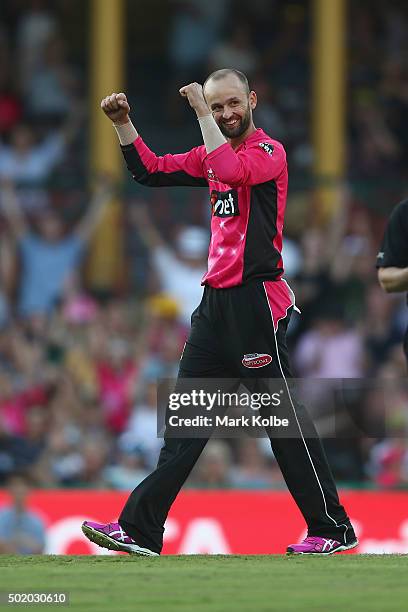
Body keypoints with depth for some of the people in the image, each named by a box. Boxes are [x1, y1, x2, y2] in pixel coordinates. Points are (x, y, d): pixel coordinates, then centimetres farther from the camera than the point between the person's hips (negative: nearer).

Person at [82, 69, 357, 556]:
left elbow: (230, 169, -28)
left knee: (282, 415, -5)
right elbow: (150, 170, 21)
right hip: (217, 301, 8)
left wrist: (202, 110, -19)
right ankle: (141, 529, 8)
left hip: (256, 301, -8)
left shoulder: (269, 151, -8)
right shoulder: (213, 153, 16)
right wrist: (123, 123, 9)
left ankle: (333, 529, 2)